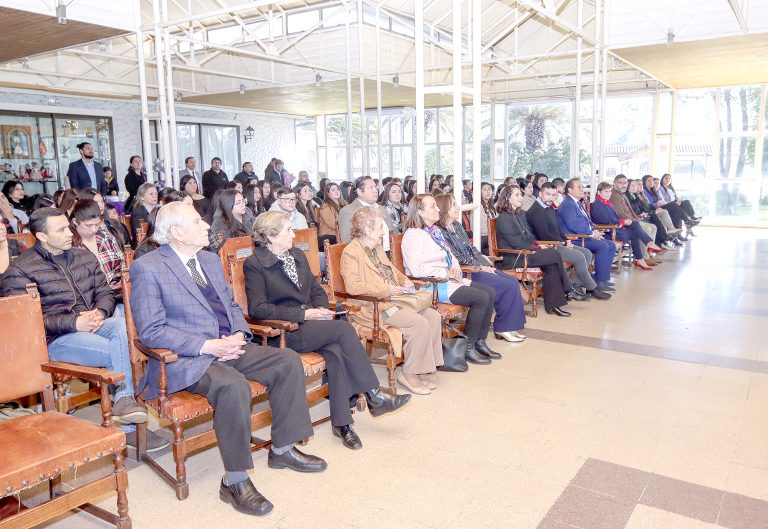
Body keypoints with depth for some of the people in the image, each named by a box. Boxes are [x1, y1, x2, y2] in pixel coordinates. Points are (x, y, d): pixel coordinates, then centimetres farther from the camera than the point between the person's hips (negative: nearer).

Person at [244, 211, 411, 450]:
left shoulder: (298, 255, 17)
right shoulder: (254, 264, -5)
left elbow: (317, 289, 22)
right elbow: (257, 309, -14)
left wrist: (321, 309, -2)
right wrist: (304, 314, -17)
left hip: (310, 323, 6)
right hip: (284, 332, -6)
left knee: (336, 351, -27)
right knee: (344, 328, -26)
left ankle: (341, 422, -22)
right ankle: (373, 396, -17)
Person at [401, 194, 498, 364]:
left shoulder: (435, 231, 17)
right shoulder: (413, 235, -13)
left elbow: (450, 257, 25)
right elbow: (416, 269, -24)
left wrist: (456, 270, 2)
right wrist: (446, 272, -17)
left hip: (448, 279, 10)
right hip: (431, 285, -10)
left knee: (490, 292, -2)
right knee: (481, 298, -19)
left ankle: (480, 342, 6)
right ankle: (468, 348, -7)